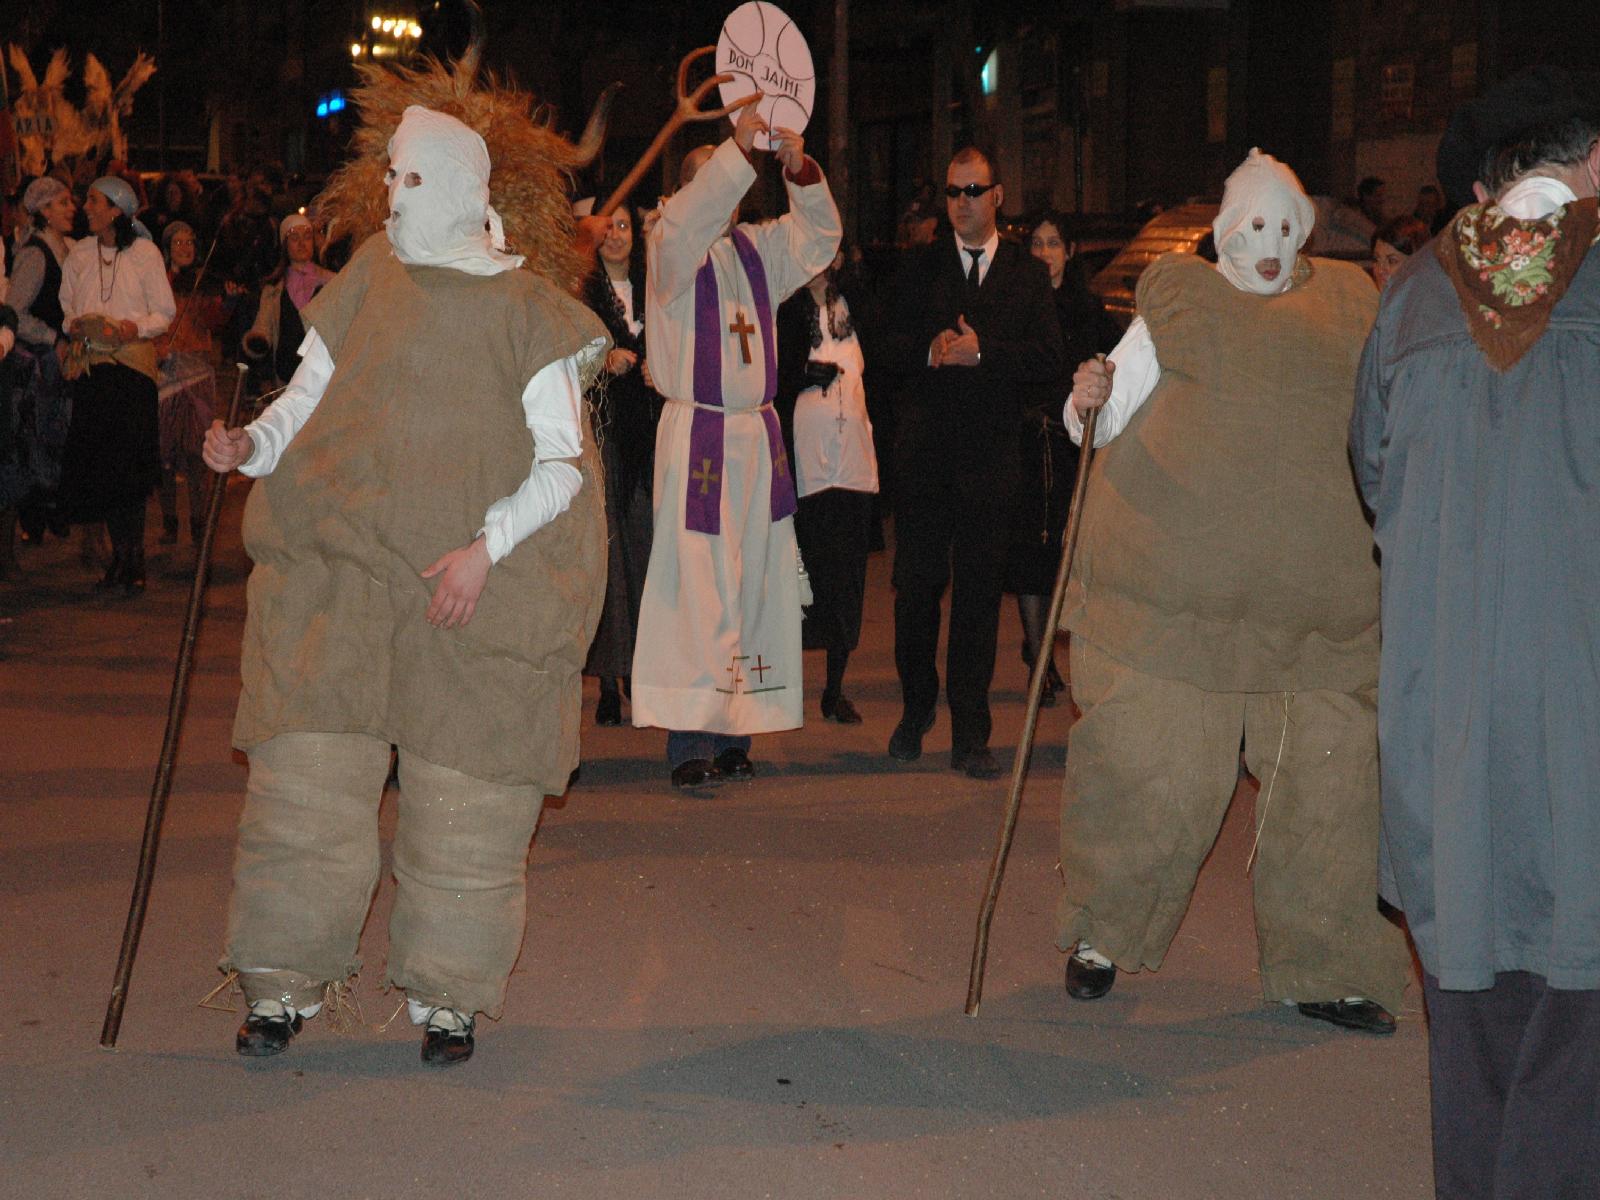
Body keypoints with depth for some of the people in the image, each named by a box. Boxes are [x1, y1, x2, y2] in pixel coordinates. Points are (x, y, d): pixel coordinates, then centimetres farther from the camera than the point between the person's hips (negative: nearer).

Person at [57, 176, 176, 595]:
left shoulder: (144, 253, 0)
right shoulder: (80, 254, 11)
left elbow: (165, 313, 3)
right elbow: (67, 308, 18)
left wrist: (133, 328, -15)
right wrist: (75, 325, -4)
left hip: (131, 362, -4)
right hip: (90, 364, 4)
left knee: (128, 462, -9)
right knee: (95, 461, 0)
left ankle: (134, 558, 0)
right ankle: (121, 555, 10)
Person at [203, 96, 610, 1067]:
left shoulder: (529, 312, -2)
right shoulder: (371, 277, 8)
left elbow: (563, 463, -4)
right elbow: (310, 393, 11)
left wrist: (486, 548, -17)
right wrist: (254, 444, -9)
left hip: (477, 585, -2)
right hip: (340, 567, 3)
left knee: (466, 794, 1)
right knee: (310, 775, -1)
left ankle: (448, 994, 16)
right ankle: (285, 984, 12)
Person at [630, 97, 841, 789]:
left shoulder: (758, 248, 16)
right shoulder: (669, 246, 0)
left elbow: (818, 235, 7)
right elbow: (686, 223, -20)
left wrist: (801, 172, -10)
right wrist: (738, 150, -27)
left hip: (759, 433, 6)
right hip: (696, 435, -6)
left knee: (756, 582, 4)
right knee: (696, 582, -9)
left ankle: (734, 731, 9)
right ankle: (688, 739, -9)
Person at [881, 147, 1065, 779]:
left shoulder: (1029, 274, 7)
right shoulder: (919, 267, 10)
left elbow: (1048, 363, -2)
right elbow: (893, 348, 3)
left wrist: (982, 352, -14)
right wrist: (931, 350, -17)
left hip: (991, 452, -1)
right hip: (926, 449, 1)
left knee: (979, 594, 0)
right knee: (916, 585, 5)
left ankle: (970, 737, 5)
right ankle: (916, 708, 25)